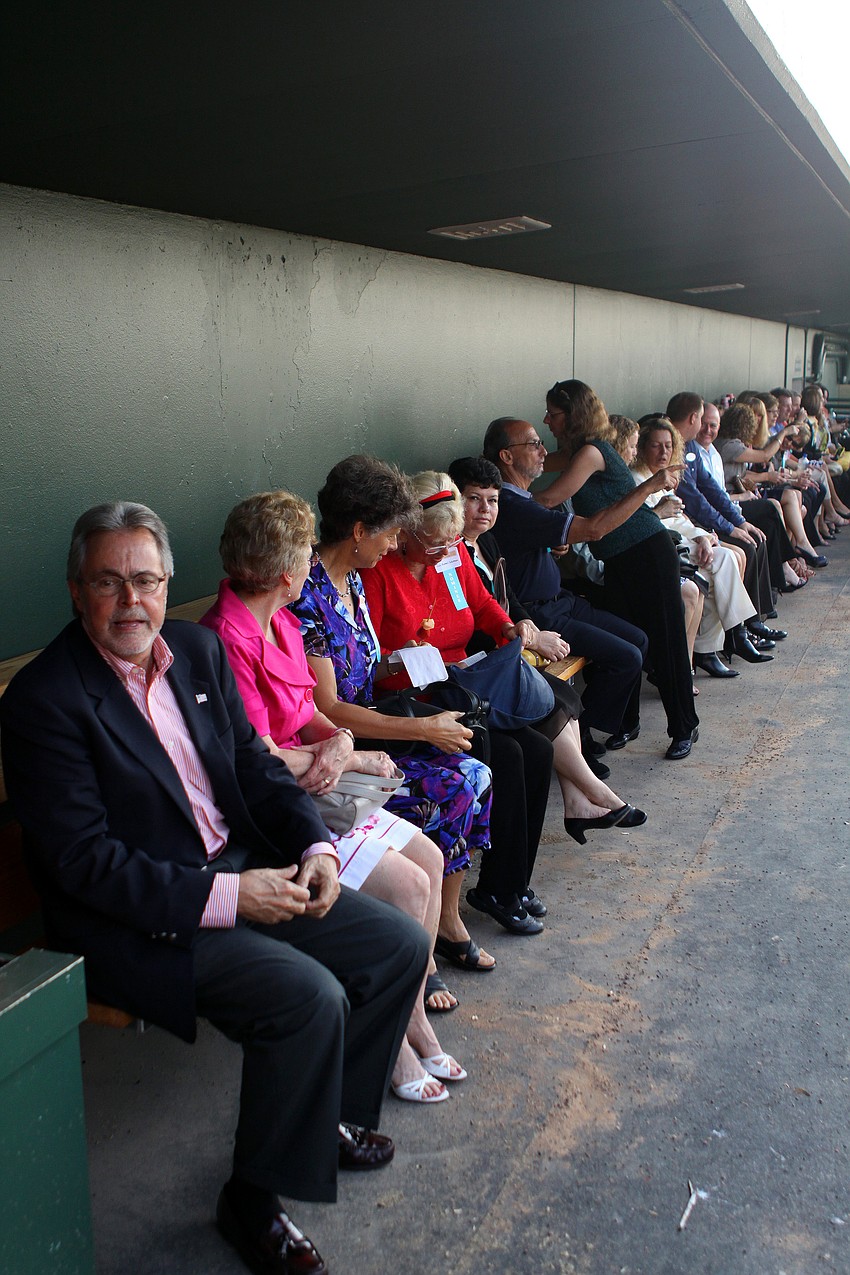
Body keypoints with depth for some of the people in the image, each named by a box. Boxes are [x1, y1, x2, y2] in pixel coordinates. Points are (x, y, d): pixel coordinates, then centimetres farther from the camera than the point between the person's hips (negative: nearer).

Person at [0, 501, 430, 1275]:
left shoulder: (198, 650, 4)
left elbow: (255, 763, 11)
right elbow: (83, 862, -20)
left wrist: (315, 844, -6)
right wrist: (223, 896, -23)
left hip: (244, 870, 8)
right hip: (133, 921, -7)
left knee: (401, 946, 3)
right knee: (309, 998, -25)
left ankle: (325, 1114, 26)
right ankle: (253, 1201, 1)